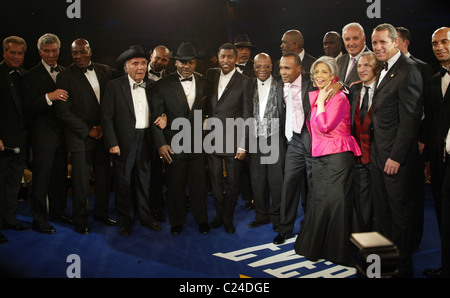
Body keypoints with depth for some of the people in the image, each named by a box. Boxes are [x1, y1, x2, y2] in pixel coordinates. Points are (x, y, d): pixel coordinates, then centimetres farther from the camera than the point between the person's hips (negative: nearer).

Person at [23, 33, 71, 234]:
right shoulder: (32, 76, -7)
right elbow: (29, 108, -15)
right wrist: (49, 97, -29)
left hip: (62, 133, 5)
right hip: (43, 135, -5)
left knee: (60, 175, 15)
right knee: (41, 178, 1)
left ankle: (58, 211, 30)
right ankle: (39, 219, 12)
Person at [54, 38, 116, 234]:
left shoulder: (105, 71, 7)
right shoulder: (65, 76, -6)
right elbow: (62, 110, -9)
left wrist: (105, 126, -3)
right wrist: (88, 130, -10)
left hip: (103, 133, 4)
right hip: (80, 137, -4)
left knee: (105, 177, 10)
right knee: (81, 181, 2)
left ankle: (101, 213, 29)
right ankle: (80, 220, 18)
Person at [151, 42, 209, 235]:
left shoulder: (203, 83, 4)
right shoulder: (164, 85, -4)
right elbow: (155, 116, -5)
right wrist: (160, 144, -11)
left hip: (197, 143, 2)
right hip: (173, 145, -2)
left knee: (198, 184, 10)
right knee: (175, 185, 10)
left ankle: (201, 219, 28)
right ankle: (177, 221, 28)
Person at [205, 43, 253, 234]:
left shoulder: (244, 82, -4)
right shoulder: (210, 76, 7)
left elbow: (246, 116, -5)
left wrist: (243, 145, -9)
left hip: (233, 141, -3)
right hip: (212, 138, 3)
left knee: (232, 183, 8)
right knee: (216, 182, 12)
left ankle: (228, 219, 25)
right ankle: (219, 215, 29)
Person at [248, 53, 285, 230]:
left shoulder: (279, 86, -1)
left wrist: (285, 136, -10)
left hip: (274, 138, -3)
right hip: (255, 140, 3)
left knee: (276, 180, 1)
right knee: (257, 180, 10)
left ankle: (276, 217, 17)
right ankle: (261, 215, 24)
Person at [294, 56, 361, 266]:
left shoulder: (339, 97, -10)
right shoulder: (314, 96, 13)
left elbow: (324, 126, -20)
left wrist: (321, 101, -12)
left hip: (337, 156, -8)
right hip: (319, 156, 8)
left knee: (336, 201, -2)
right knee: (318, 201, 12)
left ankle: (337, 251, 10)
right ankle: (316, 247, 23)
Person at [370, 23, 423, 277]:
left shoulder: (408, 71, -15)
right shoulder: (385, 70, 14)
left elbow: (410, 119, -19)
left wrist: (396, 157, -19)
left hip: (396, 155, -9)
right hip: (379, 152, 9)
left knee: (399, 211, 4)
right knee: (381, 210, 15)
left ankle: (403, 267, 18)